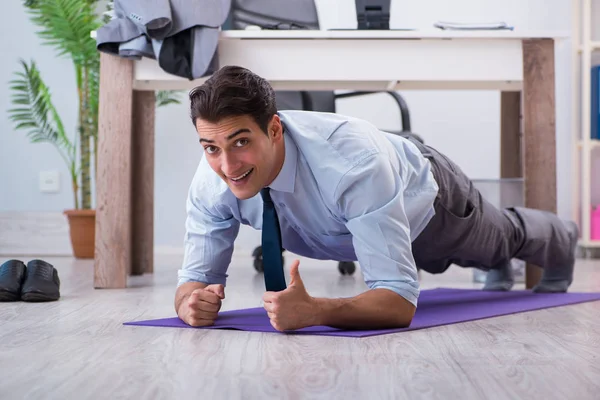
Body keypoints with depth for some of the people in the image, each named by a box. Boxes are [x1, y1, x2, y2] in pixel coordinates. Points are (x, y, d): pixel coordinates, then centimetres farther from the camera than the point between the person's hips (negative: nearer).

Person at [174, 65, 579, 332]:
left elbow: (400, 300, -54)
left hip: (425, 191, -4)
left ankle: (562, 237, 71)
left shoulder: (352, 164, -53)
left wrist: (312, 310, -70)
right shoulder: (212, 178, -37)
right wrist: (192, 300, -51)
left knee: (503, 237, 33)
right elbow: (197, 274, -27)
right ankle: (499, 269, 77)